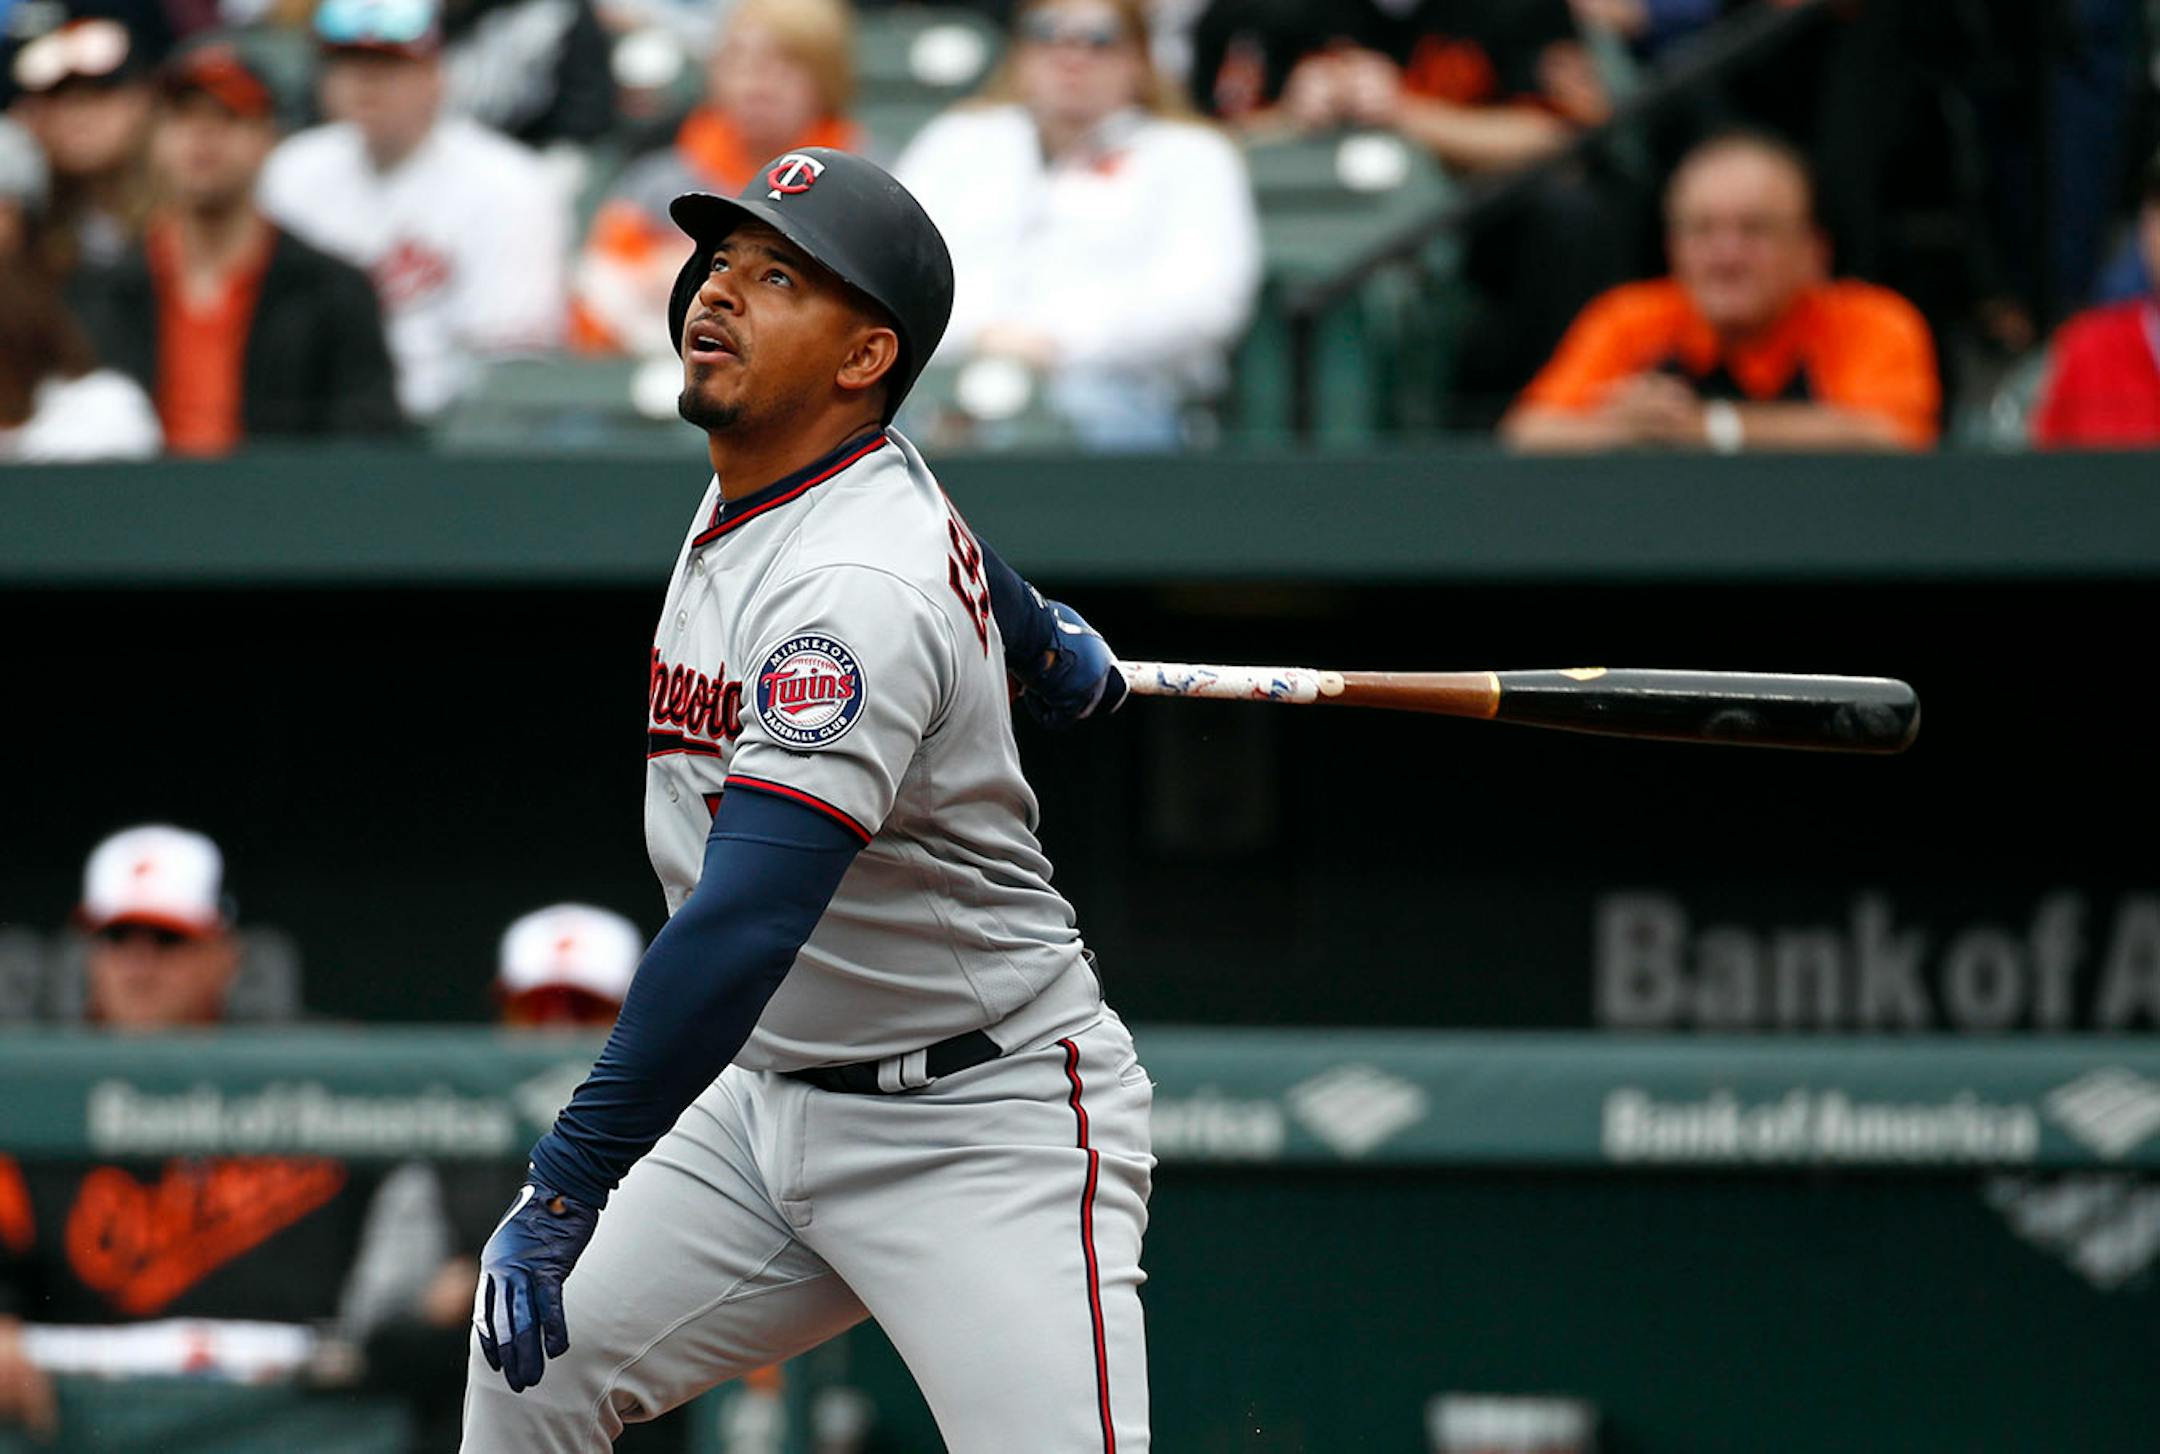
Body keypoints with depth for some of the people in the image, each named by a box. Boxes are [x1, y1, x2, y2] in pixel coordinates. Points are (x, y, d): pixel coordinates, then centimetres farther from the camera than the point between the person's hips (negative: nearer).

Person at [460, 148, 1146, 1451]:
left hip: (992, 1125, -10)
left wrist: (567, 1186, -38)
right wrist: (1045, 644, 50)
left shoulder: (858, 588, -27)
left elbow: (743, 928, -36)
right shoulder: (756, 485, 2)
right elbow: (969, 567, 27)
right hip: (777, 1092, 10)